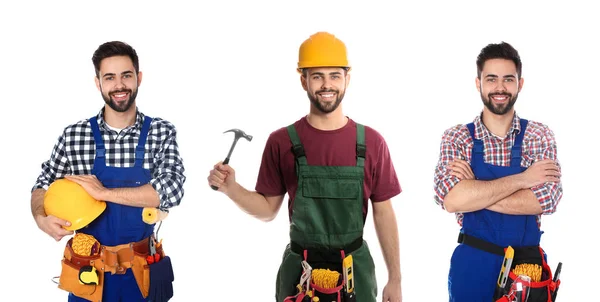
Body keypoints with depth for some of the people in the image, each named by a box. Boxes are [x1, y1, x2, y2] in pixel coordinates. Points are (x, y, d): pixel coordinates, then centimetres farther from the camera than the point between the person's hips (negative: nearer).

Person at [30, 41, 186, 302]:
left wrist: (104, 192, -20)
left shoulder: (162, 132, -6)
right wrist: (41, 218, -15)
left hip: (141, 269, 0)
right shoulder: (73, 135, -4)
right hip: (88, 269, 0)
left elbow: (172, 190, -18)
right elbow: (42, 187, 6)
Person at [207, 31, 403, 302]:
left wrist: (395, 279, 1)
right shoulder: (281, 142, -4)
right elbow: (268, 209, 4)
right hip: (299, 271, 0)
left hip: (355, 270, 1)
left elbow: (383, 213, 2)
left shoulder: (371, 142, -2)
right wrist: (231, 189, -14)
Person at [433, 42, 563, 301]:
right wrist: (520, 179, -18)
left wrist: (473, 192, -18)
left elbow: (546, 199, -16)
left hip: (528, 263, 1)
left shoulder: (540, 136, -1)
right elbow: (451, 200, -19)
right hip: (473, 265, 0)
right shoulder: (455, 138, -3)